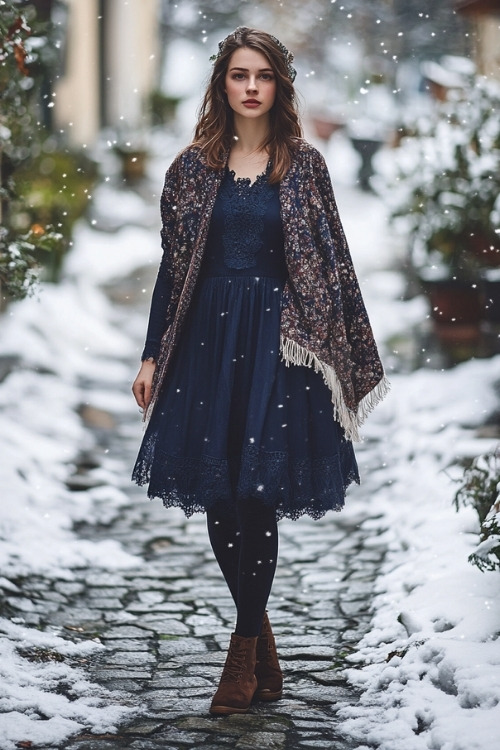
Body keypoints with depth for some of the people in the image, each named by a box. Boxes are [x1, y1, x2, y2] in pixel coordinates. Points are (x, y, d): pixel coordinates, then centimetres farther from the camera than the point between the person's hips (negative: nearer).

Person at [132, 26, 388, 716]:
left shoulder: (304, 166, 4)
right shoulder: (193, 167, 8)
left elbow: (332, 263, 5)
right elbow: (173, 266, 9)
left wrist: (351, 359, 1)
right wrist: (152, 356, 6)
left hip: (278, 344, -2)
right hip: (207, 342, 2)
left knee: (256, 495, -7)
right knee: (218, 501, 3)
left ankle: (244, 654, 6)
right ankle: (262, 644, 21)